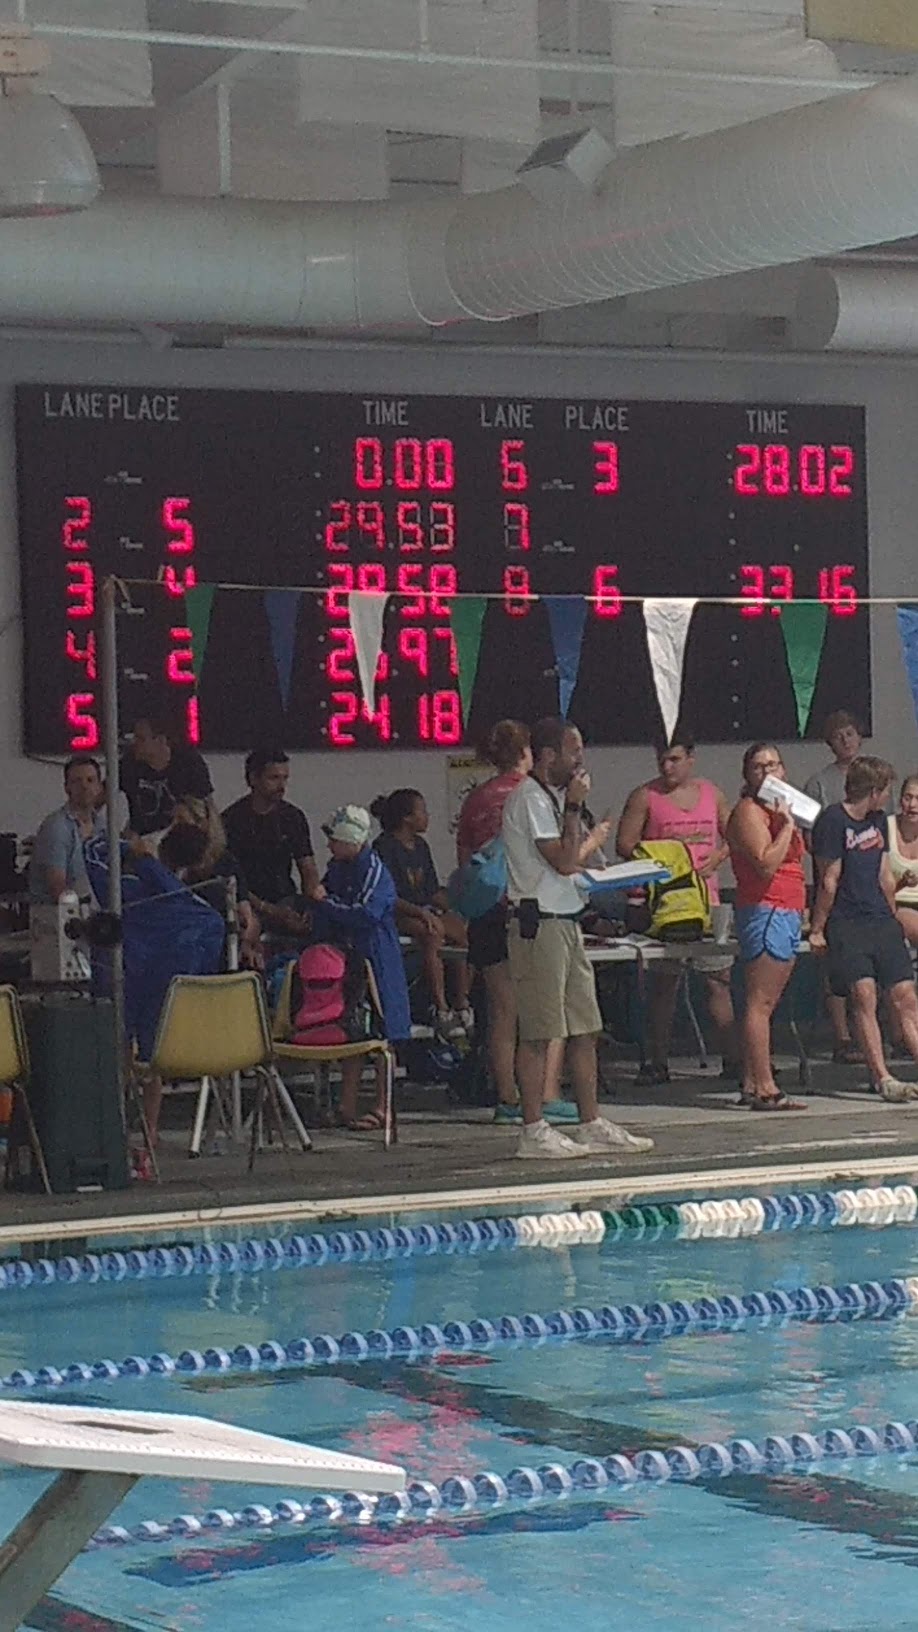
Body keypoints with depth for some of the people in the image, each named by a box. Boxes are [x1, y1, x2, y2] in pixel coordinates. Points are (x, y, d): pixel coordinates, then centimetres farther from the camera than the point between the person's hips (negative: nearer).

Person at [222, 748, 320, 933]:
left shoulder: (293, 817, 11)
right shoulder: (232, 819, -4)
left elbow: (308, 870, 10)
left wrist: (314, 902, -13)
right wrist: (269, 911, -20)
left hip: (284, 898, 4)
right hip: (248, 904, -4)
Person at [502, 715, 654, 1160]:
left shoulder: (553, 797, 18)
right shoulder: (530, 799, -12)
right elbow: (565, 861, -18)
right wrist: (574, 807, -11)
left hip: (566, 923, 10)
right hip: (539, 923, -10)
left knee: (585, 1030, 10)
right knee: (539, 1033, -7)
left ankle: (591, 1124, 15)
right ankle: (534, 1132, -3)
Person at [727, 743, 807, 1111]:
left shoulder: (777, 810, 22)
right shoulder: (748, 811, -8)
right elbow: (766, 863, -20)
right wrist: (787, 825, -16)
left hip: (787, 915, 10)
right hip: (765, 912, -10)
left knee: (764, 1004, 9)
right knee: (761, 1002, -11)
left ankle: (751, 1084, 10)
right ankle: (765, 1088, -14)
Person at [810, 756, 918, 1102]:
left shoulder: (878, 820, 16)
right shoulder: (833, 821, -9)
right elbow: (829, 881, -8)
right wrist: (817, 931, -5)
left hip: (880, 921, 7)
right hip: (845, 926, -7)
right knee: (864, 995, -16)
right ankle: (881, 1077, -17)